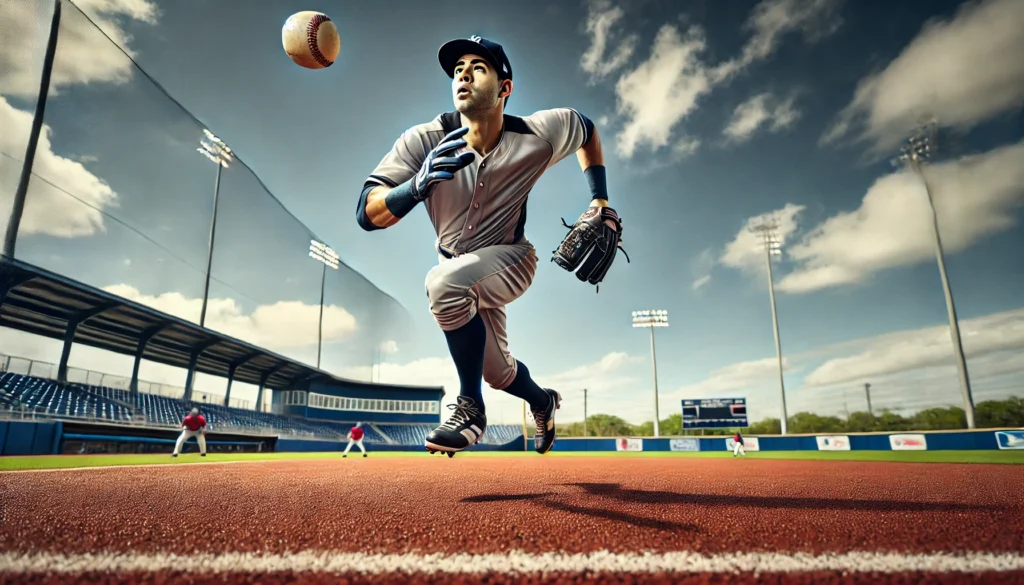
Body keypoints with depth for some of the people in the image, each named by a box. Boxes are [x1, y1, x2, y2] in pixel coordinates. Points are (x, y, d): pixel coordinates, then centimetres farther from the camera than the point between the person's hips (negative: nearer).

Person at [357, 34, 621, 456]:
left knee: (444, 281, -37)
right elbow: (366, 214, -29)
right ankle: (543, 401, 54)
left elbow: (586, 128, 1)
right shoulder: (423, 141, -23)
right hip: (461, 271, 4)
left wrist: (600, 200, -3)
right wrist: (419, 184, -47)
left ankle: (470, 408, -18)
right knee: (498, 374, 17)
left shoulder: (536, 137, -22)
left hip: (510, 260, -4)